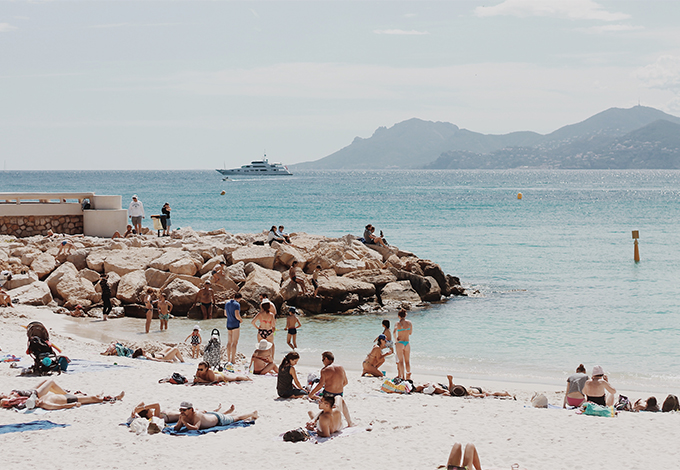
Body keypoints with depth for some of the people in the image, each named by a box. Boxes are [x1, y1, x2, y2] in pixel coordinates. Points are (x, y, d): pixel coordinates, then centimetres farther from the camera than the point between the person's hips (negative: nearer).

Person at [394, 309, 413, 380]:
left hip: (400, 342, -3)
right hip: (407, 342, 3)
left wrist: (396, 339, 3)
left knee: (401, 361, 1)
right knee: (407, 360, 14)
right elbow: (411, 333, 11)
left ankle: (403, 376, -5)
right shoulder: (409, 323, 0)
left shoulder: (398, 323, -10)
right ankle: (408, 376, 18)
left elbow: (394, 333, -14)